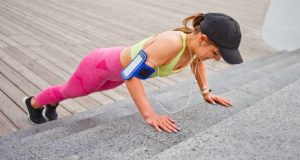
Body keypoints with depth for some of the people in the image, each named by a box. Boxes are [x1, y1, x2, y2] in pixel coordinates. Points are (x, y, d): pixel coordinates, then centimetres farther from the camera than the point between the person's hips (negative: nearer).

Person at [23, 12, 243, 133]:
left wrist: (206, 92, 1)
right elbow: (131, 74, -40)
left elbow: (197, 62, 6)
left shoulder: (196, 43, -19)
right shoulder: (171, 43, -44)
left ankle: (52, 103, 67)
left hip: (121, 62, 7)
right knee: (70, 91, 25)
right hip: (103, 65, -7)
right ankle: (34, 102, 58)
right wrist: (149, 115, -42)